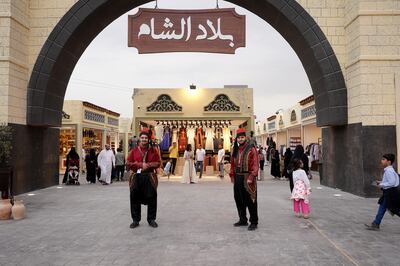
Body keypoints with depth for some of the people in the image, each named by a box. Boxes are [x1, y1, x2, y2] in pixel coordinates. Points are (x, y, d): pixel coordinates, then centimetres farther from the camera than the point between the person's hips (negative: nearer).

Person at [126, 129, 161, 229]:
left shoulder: (153, 150, 4)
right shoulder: (134, 151, 5)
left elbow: (158, 163, 3)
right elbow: (128, 164, 2)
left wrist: (148, 165, -14)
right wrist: (140, 165, -12)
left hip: (150, 177, -1)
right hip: (136, 177, 1)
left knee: (151, 198, 3)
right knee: (135, 199, 4)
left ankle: (151, 219, 16)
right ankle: (135, 220, 17)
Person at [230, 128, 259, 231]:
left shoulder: (251, 149, -7)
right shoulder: (235, 150, 12)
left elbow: (255, 165, -11)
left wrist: (251, 177, -17)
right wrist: (232, 175, 9)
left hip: (247, 179, -6)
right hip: (237, 178, 6)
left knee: (250, 201, -2)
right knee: (239, 200, 12)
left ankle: (254, 222, 9)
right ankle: (243, 220, 26)